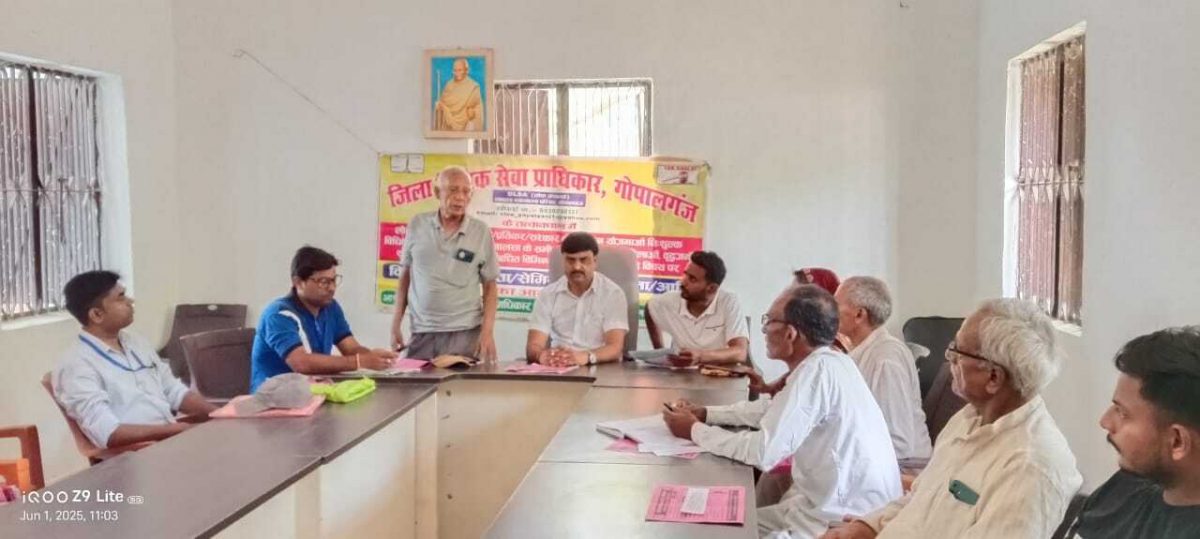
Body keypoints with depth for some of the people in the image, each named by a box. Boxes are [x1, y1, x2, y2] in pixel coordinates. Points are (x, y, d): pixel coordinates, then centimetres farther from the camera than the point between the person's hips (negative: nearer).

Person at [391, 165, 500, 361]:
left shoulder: (481, 231, -1)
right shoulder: (417, 225, 3)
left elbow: (490, 286, 3)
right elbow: (405, 275, 11)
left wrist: (487, 331, -8)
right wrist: (396, 324, 6)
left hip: (465, 332, -1)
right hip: (422, 332, 2)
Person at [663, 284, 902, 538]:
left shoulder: (817, 370, -23)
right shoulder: (828, 362, 5)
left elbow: (762, 452, -26)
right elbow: (773, 409, 20)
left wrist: (695, 431, -11)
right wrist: (705, 413, 10)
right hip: (838, 502, 8)